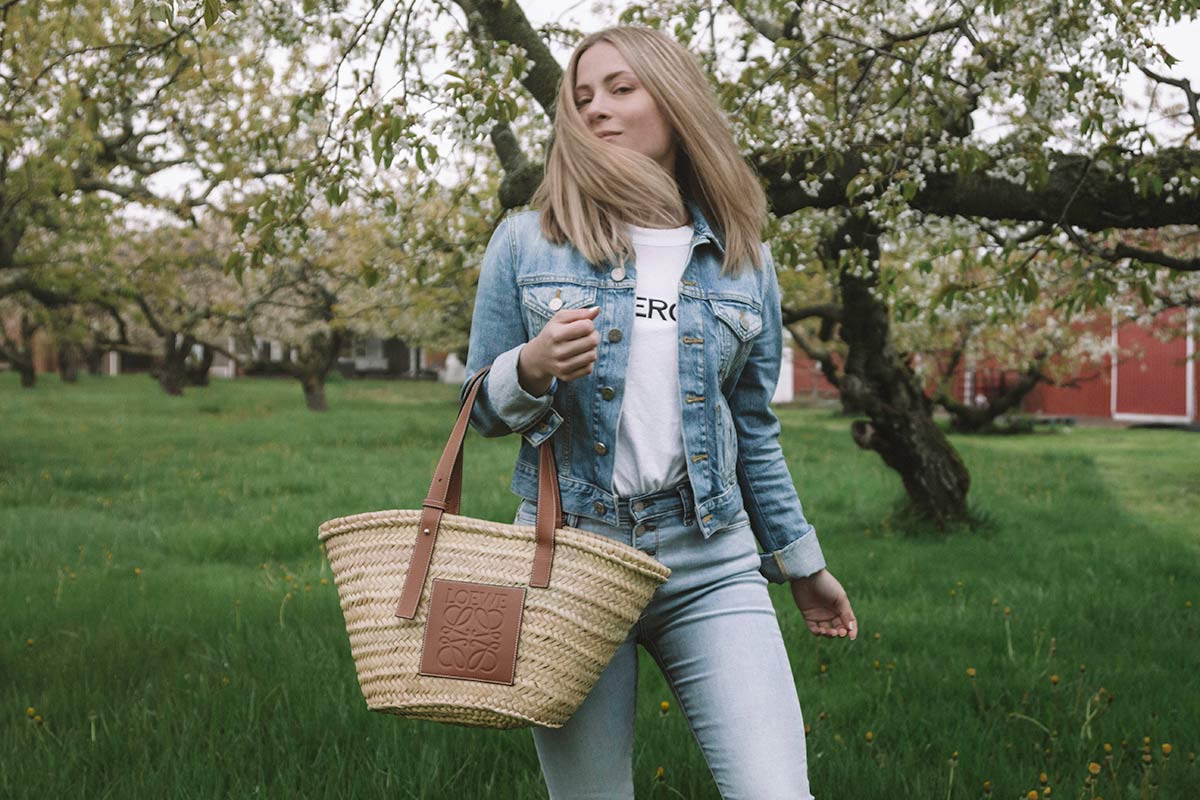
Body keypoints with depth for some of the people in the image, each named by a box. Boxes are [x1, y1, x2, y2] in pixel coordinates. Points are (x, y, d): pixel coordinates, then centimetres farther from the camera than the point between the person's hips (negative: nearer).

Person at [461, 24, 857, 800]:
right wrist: (533, 370, -15)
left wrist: (802, 562, 20)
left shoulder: (744, 261, 8)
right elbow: (481, 408, 7)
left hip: (711, 565, 1)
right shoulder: (526, 243, 4)